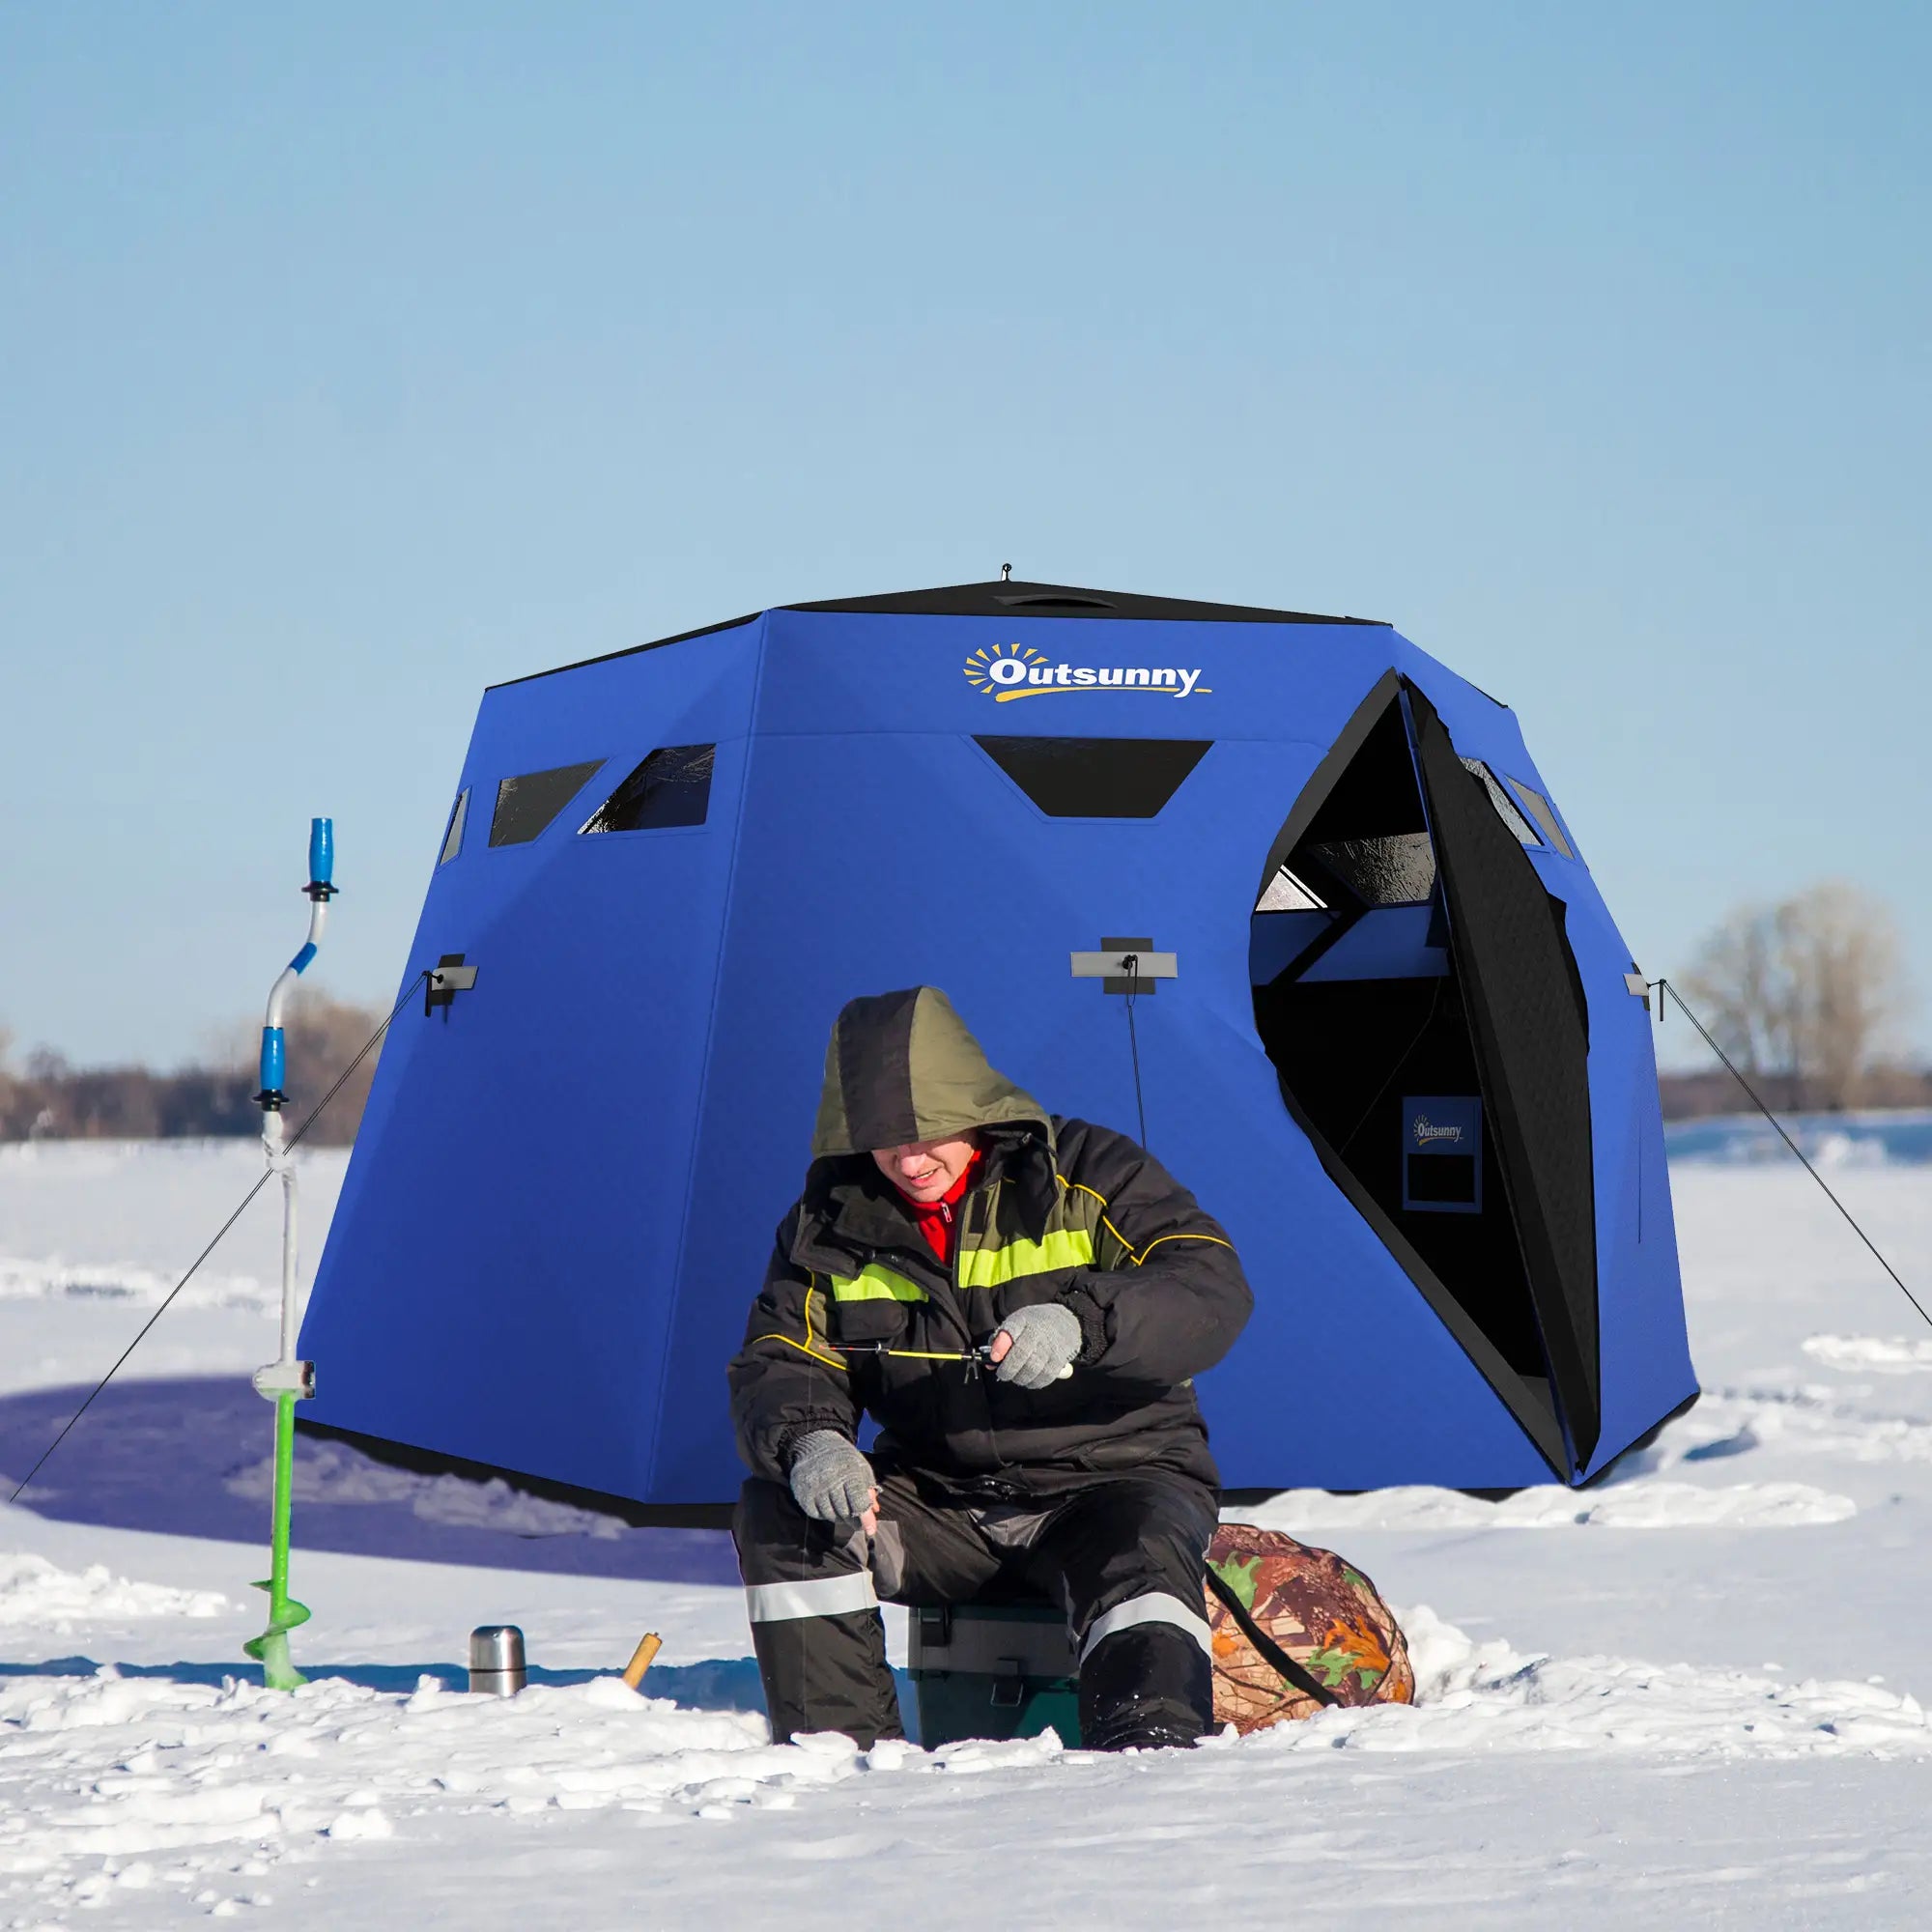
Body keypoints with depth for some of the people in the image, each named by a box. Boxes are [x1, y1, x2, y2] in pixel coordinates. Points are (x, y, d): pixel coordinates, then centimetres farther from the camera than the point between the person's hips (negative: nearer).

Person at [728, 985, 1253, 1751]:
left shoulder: (1085, 1173, -7)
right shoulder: (833, 1221, 3)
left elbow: (1213, 1287, -16)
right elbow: (777, 1366, 0)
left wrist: (1080, 1322, -35)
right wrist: (807, 1439, -26)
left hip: (1111, 1478, -4)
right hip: (938, 1501, 4)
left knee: (1142, 1556, -37)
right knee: (778, 1513, -19)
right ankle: (841, 1745, -20)